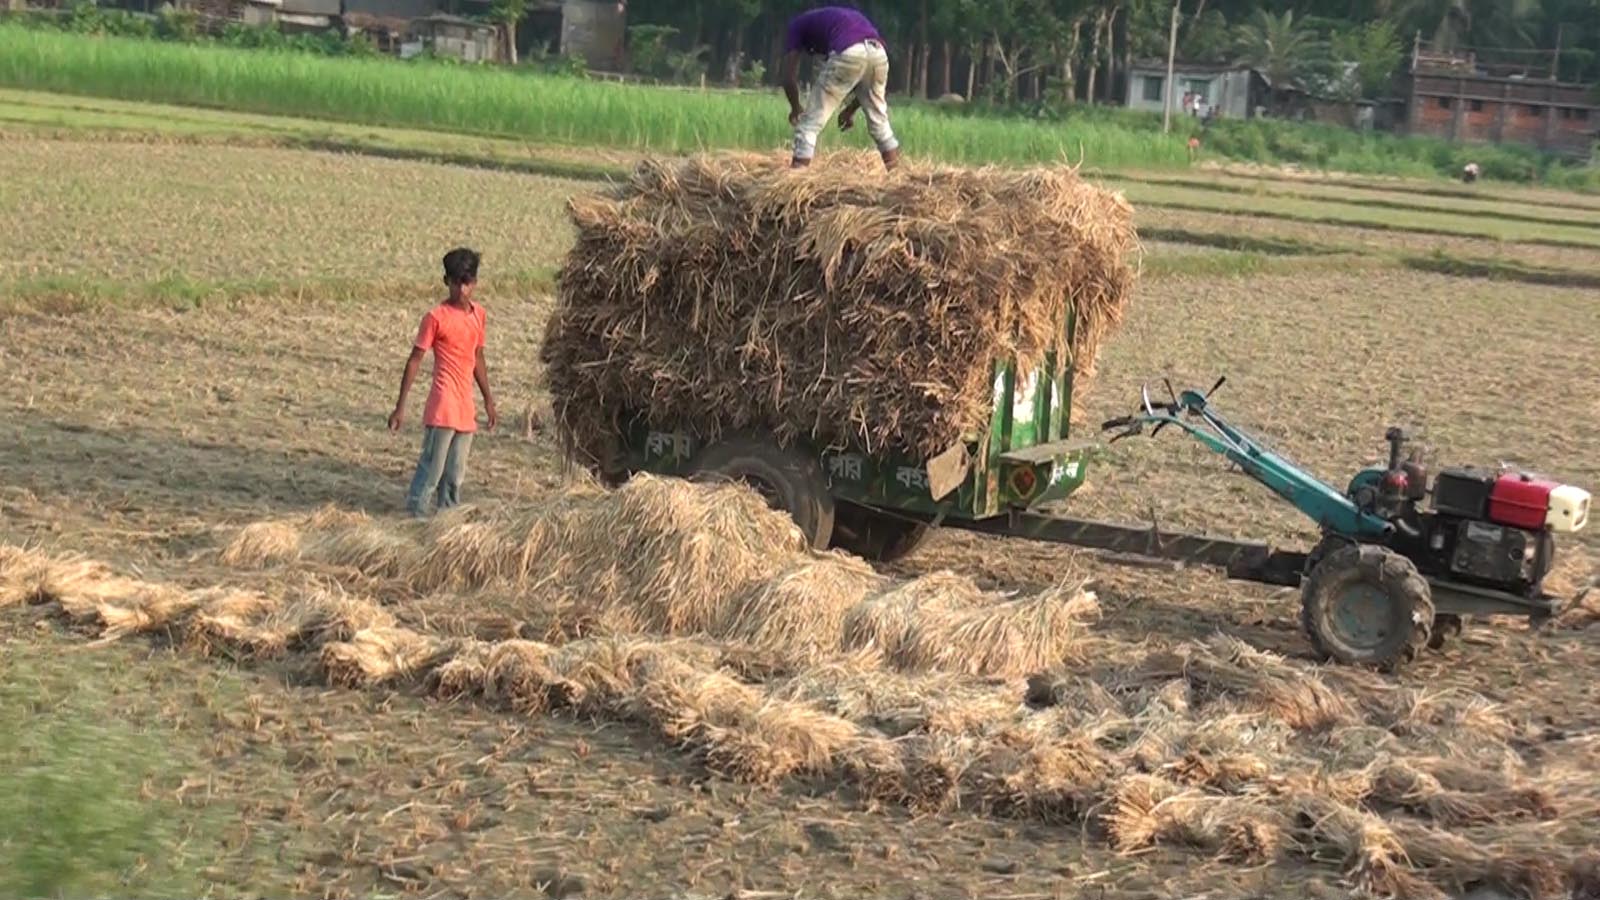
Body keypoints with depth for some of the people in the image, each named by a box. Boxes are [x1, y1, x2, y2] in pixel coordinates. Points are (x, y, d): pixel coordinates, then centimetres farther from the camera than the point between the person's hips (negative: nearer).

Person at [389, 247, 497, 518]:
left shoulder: (479, 315, 10)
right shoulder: (436, 317, -8)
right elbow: (415, 360, -6)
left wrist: (489, 401, 23)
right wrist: (400, 406, -9)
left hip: (466, 408, 6)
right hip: (443, 407, -6)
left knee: (455, 475, 10)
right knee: (432, 470, -9)